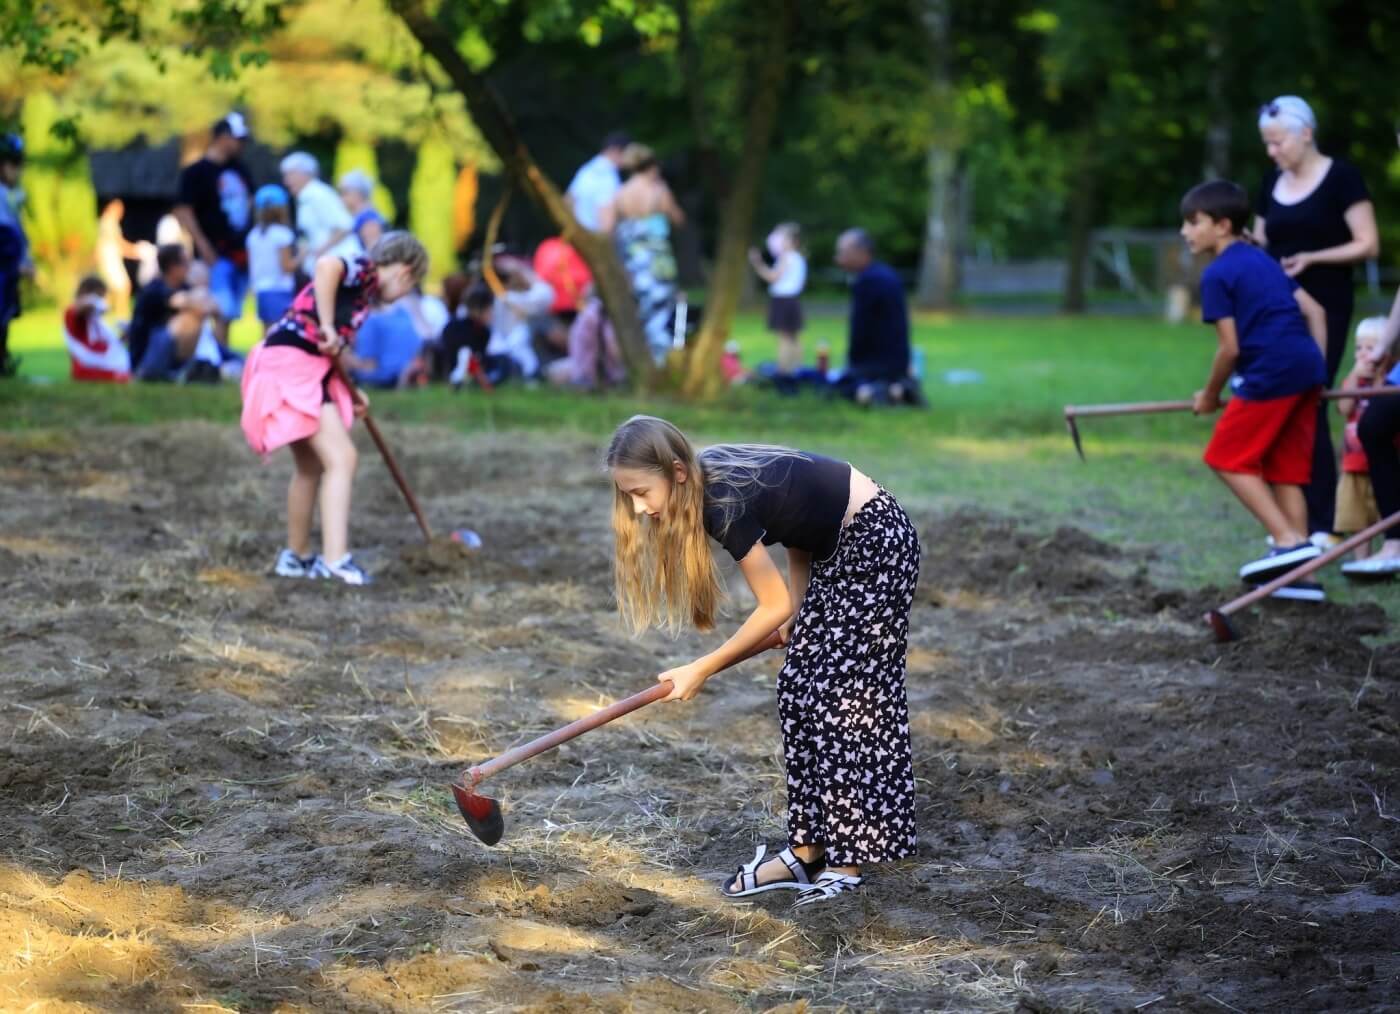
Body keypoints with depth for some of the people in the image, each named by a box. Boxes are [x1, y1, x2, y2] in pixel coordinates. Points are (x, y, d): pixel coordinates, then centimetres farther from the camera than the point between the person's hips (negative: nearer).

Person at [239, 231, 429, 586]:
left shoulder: (363, 289, 19)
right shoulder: (366, 270, -7)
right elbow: (327, 265, -31)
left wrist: (349, 393, 14)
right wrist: (327, 327, -26)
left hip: (307, 369, 10)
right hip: (292, 365, -10)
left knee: (312, 466, 21)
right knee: (341, 458, -16)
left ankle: (295, 556, 34)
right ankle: (335, 559, -23)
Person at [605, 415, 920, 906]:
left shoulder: (725, 506, -28)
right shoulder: (711, 475, -3)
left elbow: (774, 607, -20)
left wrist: (701, 670, -14)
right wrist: (799, 604, 0)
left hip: (876, 543, -9)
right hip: (836, 549, 9)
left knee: (841, 697, -10)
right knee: (800, 691, 6)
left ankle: (847, 861, -7)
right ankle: (808, 851, 9)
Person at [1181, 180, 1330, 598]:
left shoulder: (1218, 274, -4)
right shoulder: (1263, 260, 21)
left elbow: (1230, 347, -7)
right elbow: (1315, 312, 19)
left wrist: (1209, 395, 7)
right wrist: (1315, 371, 20)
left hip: (1270, 374, -8)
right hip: (1307, 366, 9)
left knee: (1228, 458, 4)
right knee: (1285, 469, 12)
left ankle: (1289, 541, -5)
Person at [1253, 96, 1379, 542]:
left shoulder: (1341, 178, -6)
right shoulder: (1272, 184, 12)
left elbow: (1368, 245, -9)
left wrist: (1311, 257, -20)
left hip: (1323, 310, -6)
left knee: (1310, 409, -11)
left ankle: (1322, 525, -8)